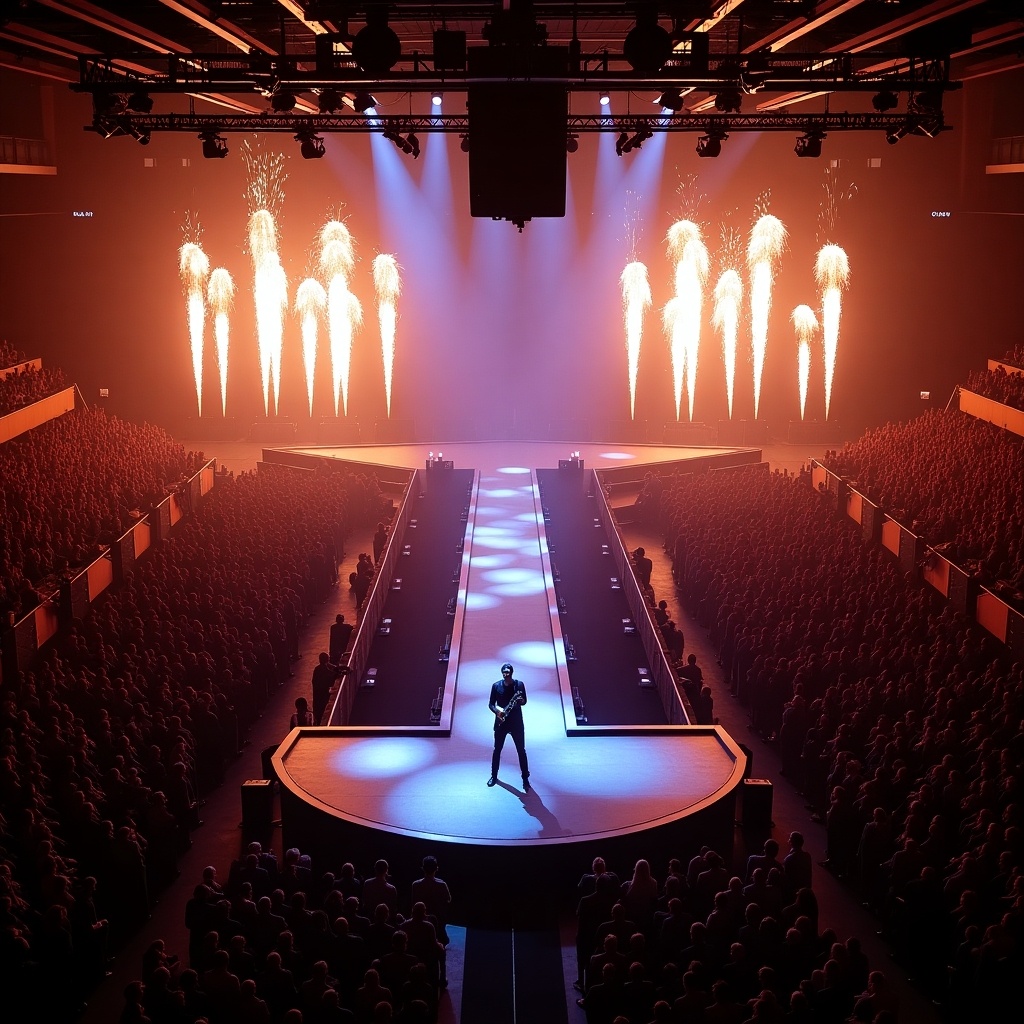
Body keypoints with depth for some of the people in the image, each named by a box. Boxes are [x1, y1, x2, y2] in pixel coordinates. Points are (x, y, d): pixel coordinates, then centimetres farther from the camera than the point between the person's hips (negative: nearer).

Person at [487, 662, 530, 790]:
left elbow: (525, 701, 5)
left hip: (516, 722, -1)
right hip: (501, 722, 1)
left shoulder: (519, 684, -4)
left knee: (521, 750, 2)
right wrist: (497, 710, -20)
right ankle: (494, 776, 27)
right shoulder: (496, 686, -3)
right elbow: (491, 704, 1)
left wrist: (521, 701, -19)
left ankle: (525, 779, 10)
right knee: (497, 749, 12)